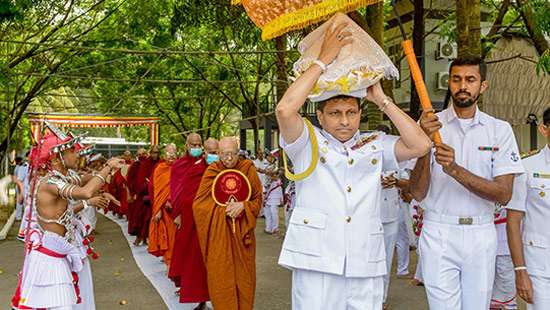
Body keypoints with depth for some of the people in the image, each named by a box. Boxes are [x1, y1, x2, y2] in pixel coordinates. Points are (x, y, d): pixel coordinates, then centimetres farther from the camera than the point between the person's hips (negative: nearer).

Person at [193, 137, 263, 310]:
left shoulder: (248, 169, -1)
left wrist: (243, 206, -14)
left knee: (243, 274, 6)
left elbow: (258, 199, 5)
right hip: (217, 231, 0)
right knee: (220, 274, 2)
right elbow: (199, 204, -1)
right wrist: (224, 208, -13)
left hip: (242, 231, 0)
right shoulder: (212, 171, -1)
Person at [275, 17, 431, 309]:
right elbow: (284, 110, -15)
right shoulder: (308, 142, 3)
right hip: (317, 262, -3)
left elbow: (420, 145, 0)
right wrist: (324, 60, -8)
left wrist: (381, 99, 4)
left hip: (365, 265, 3)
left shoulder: (375, 145, 13)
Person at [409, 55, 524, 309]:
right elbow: (418, 193, -8)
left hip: (482, 234, 2)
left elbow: (504, 194, -8)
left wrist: (455, 169, -22)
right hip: (439, 233, -2)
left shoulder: (500, 130, 2)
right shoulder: (429, 124, -2)